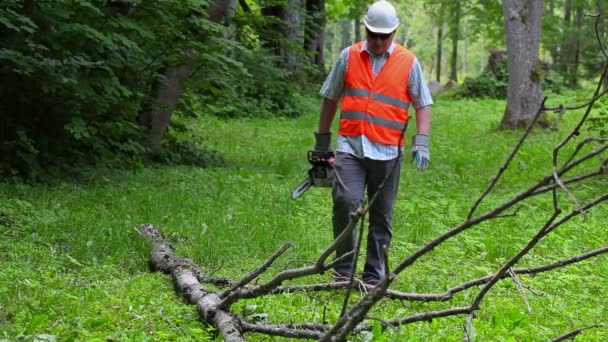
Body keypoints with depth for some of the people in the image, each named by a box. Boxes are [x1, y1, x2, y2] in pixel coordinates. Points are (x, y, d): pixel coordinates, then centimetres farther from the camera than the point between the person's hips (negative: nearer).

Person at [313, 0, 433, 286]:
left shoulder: (408, 62, 3)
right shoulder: (348, 57, 6)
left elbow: (423, 104, 5)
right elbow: (330, 98, 14)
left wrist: (421, 142, -8)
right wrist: (322, 140, 16)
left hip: (387, 152, 0)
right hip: (350, 146, 0)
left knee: (382, 217, 6)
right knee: (346, 201, -17)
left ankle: (374, 276, 14)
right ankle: (343, 268, -5)